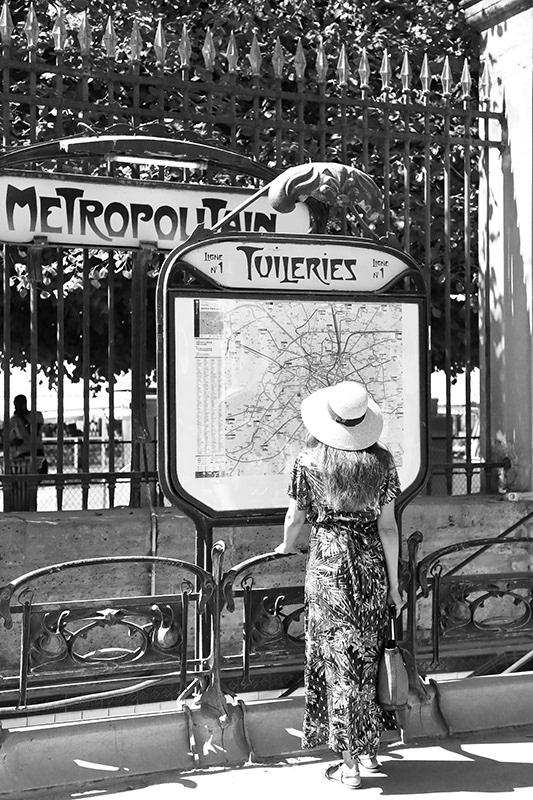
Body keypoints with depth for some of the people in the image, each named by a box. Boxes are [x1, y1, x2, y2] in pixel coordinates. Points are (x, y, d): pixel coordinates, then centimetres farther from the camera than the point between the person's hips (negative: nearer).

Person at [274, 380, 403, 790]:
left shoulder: (309, 460, -6)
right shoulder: (382, 460, -2)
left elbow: (295, 519, 2)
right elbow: (387, 526, -1)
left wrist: (287, 545, 24)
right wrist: (393, 583, 6)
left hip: (328, 561, -2)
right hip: (371, 562, 3)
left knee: (338, 662, 4)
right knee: (368, 658, 17)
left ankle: (350, 764, 8)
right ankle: (369, 750, 27)